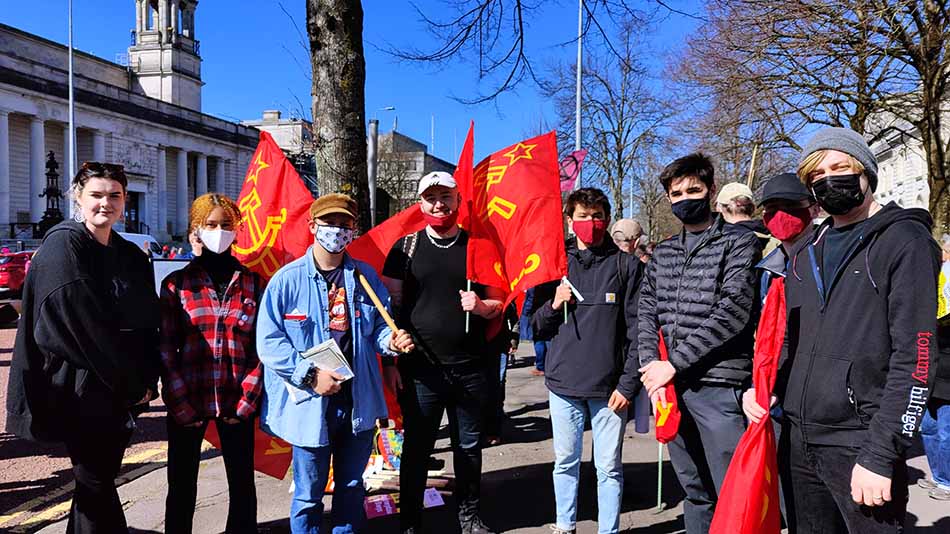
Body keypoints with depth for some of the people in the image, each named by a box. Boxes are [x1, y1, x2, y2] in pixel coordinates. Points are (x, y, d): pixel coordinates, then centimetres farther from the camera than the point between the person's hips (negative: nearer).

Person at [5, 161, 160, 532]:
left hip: (119, 395, 6)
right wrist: (132, 381, -12)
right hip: (79, 393, -6)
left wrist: (146, 380, -2)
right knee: (95, 484, -2)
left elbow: (148, 323, 12)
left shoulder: (132, 257, 13)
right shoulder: (64, 245, -8)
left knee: (98, 481, 13)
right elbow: (81, 324, -15)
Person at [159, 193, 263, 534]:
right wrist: (180, 404, -8)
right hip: (187, 404, 0)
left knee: (242, 485, 9)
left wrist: (247, 400, -6)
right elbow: (166, 349, -1)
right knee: (182, 487, 10)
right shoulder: (176, 283, 2)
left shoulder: (253, 283, 4)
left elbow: (261, 348, 1)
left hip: (237, 403, 1)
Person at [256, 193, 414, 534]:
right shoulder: (287, 279, -8)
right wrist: (311, 375, -17)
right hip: (310, 404, -3)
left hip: (359, 401, 4)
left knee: (352, 485, 19)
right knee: (309, 492, 9)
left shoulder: (365, 277, 4)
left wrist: (391, 341, -11)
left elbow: (378, 326, 12)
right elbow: (268, 342, -9)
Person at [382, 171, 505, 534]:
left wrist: (480, 306, -13)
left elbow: (498, 303, 9)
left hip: (472, 369, 1)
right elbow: (392, 303, 3)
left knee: (469, 447, 14)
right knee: (416, 449, 8)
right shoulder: (406, 248, 3)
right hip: (420, 368, -1)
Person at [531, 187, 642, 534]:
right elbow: (537, 329, 9)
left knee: (609, 466, 7)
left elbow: (636, 330, -2)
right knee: (565, 462, 14)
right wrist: (553, 305, -10)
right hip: (563, 383, 2)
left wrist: (628, 384, -8)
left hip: (610, 387, -2)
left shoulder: (627, 265, 0)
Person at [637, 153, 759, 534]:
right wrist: (653, 369, -7)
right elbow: (647, 313, 9)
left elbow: (734, 310, -13)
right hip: (669, 386, 5)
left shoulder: (738, 242, -1)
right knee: (694, 491, 16)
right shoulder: (662, 252, 15)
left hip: (718, 386, -5)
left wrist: (674, 364, -15)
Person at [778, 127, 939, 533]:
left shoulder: (904, 240, -6)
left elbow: (915, 356, -13)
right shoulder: (807, 252, 14)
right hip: (802, 438, 6)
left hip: (861, 440, -6)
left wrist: (881, 455, -18)